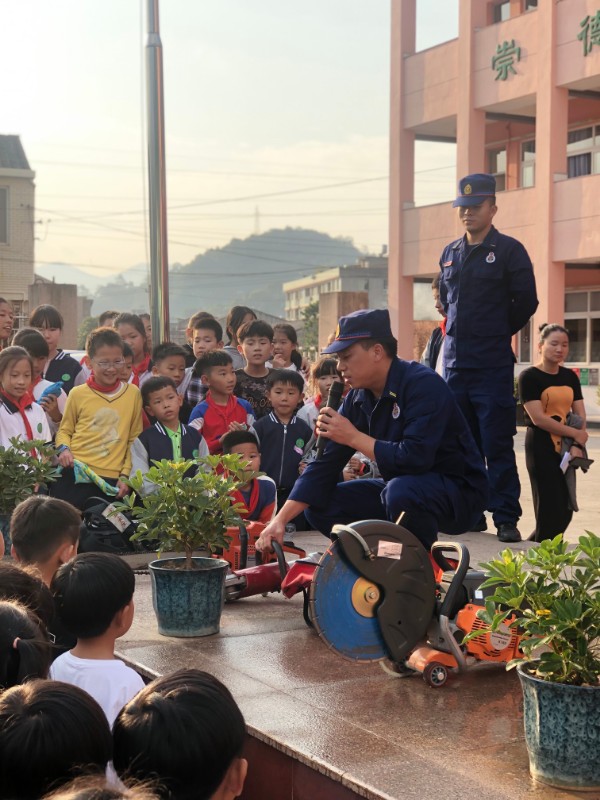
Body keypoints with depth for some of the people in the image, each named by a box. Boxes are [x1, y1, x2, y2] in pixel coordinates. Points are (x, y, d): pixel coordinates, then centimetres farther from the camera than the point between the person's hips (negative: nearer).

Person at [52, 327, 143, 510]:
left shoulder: (133, 393, 6)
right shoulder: (78, 394, 3)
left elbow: (135, 439, 10)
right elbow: (64, 430, 14)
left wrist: (125, 475, 4)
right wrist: (64, 448, -7)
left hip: (110, 481, 1)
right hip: (75, 474, -1)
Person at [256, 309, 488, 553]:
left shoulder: (423, 385, -22)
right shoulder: (358, 398, 0)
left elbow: (415, 458, -33)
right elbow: (325, 464, -1)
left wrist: (353, 437, -22)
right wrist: (280, 520, -11)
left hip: (459, 489, -7)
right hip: (400, 485, 7)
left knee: (401, 492, -37)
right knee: (319, 504, -3)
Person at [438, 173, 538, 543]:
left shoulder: (509, 250, -3)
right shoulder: (450, 253, 14)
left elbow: (525, 302, -4)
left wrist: (498, 332, 6)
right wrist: (462, 331, 14)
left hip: (493, 364, -6)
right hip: (455, 360, 6)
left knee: (497, 446, -7)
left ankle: (507, 519, -3)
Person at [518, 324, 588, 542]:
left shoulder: (570, 377, 12)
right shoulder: (529, 376, -7)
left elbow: (580, 415, 8)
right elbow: (538, 418, -14)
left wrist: (577, 446, -10)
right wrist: (575, 434, -11)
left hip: (565, 448, 6)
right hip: (541, 448, -6)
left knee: (565, 511, 6)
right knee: (550, 510, -6)